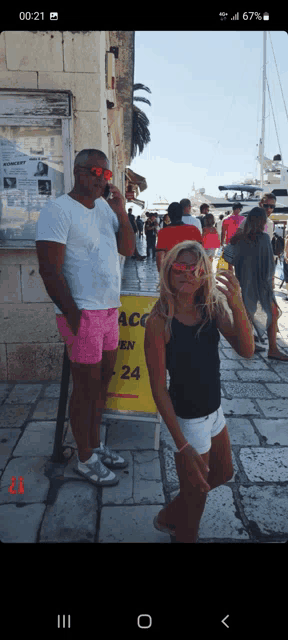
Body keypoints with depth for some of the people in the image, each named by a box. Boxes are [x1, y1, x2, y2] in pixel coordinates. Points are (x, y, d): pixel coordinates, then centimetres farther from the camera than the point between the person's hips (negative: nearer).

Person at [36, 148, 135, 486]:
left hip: (109, 309, 8)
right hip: (83, 314, -8)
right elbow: (49, 270, -16)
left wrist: (121, 213, -3)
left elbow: (128, 249, 11)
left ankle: (95, 444, 33)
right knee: (86, 387, 3)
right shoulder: (58, 210, -11)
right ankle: (85, 459, 21)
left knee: (103, 380, 16)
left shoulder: (104, 206, 13)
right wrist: (73, 315, -17)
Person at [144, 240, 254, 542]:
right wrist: (182, 445, -19)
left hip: (214, 411, 7)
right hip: (187, 419, -7)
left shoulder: (212, 307, -7)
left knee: (222, 474, 28)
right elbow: (159, 388, -20)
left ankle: (169, 517, 51)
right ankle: (184, 535, 48)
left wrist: (237, 305, -31)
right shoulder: (160, 321, -23)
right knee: (196, 495, 15)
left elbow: (246, 350, -16)